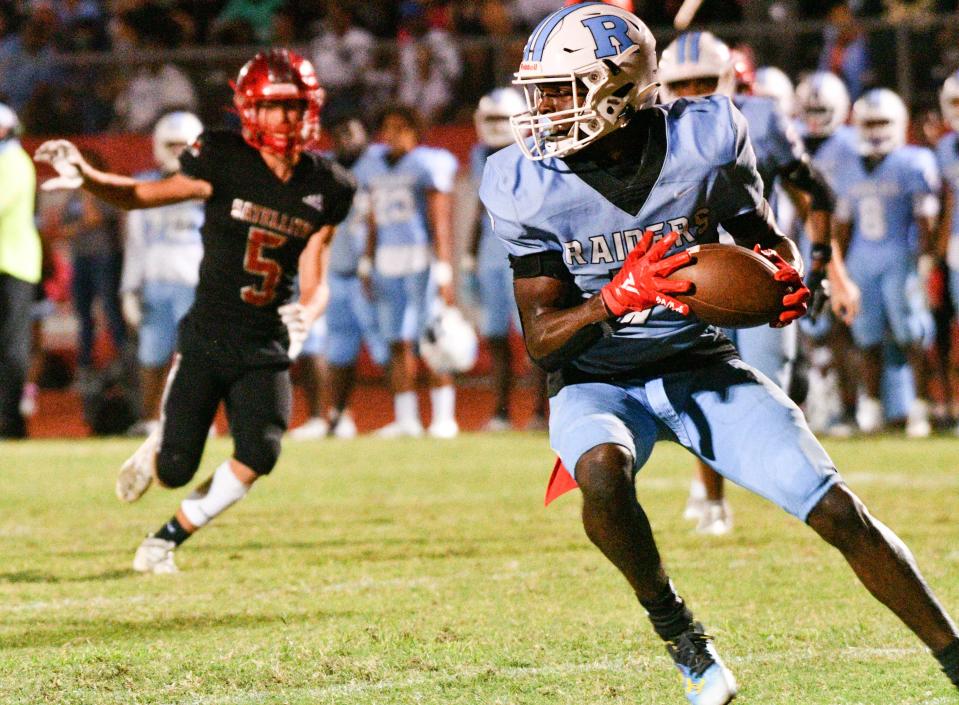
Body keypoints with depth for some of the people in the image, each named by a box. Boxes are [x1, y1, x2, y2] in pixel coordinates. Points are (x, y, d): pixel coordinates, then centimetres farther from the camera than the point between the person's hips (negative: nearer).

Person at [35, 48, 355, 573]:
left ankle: (168, 538, 6)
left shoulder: (325, 188, 1)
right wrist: (86, 176, -17)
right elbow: (141, 196, 1)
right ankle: (155, 451, 36)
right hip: (207, 338, -2)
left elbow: (314, 281, 6)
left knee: (257, 458, -17)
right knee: (176, 470, -5)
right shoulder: (224, 161, -9)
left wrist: (305, 314, -16)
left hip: (266, 350, 2)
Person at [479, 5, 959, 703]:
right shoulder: (528, 188, -15)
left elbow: (765, 238, 4)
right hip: (597, 382, -1)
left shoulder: (706, 142, -14)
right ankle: (675, 629, -11)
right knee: (603, 470, -36)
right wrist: (618, 299, -34)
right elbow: (541, 341, -14)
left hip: (700, 364, 1)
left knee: (836, 508, -9)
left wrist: (787, 278, -20)